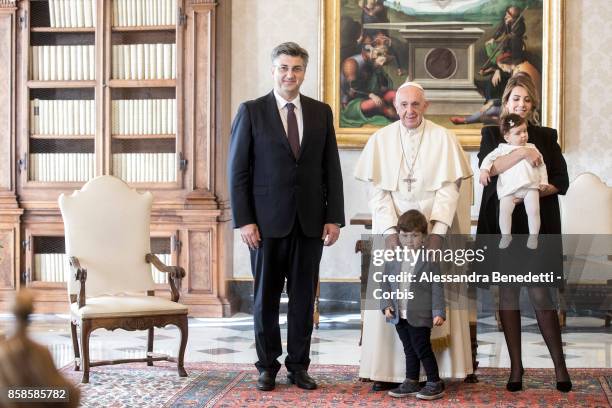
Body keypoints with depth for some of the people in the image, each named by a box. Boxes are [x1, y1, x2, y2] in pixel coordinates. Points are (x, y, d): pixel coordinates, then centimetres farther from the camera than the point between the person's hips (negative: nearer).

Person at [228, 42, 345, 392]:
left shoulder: (321, 112, 8)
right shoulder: (251, 112, 0)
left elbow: (332, 169, 8)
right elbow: (238, 171, -2)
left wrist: (334, 217, 1)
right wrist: (244, 220, -8)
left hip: (311, 221, 2)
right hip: (268, 221, -2)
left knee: (304, 297, 7)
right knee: (266, 297, 6)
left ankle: (299, 366, 16)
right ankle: (268, 366, 18)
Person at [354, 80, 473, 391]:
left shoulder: (443, 139, 1)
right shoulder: (380, 140, 4)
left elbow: (449, 189, -5)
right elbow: (377, 191, 0)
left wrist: (437, 232, -16)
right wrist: (391, 232, -12)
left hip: (434, 229, -1)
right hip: (392, 229, 1)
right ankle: (388, 370, 3)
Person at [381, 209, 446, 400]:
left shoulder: (430, 259, -7)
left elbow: (437, 288, -8)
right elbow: (386, 283, 10)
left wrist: (439, 312, -12)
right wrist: (387, 305, 0)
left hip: (420, 315, -5)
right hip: (399, 315, 5)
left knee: (422, 349, 0)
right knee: (409, 350, 14)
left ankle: (435, 383, 10)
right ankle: (411, 383, 23)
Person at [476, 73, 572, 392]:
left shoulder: (546, 136, 11)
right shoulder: (492, 134, 9)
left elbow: (561, 181, 5)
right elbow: (487, 167, -9)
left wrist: (535, 191, -11)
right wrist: (523, 152, -18)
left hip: (537, 225, -1)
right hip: (502, 225, 1)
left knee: (540, 294, -7)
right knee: (507, 293, 3)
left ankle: (560, 366, 1)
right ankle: (516, 366, 10)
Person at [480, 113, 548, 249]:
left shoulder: (532, 148, 19)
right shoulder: (502, 149, 14)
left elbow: (541, 165, 20)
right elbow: (489, 158, 9)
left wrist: (543, 181, 9)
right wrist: (484, 170, -10)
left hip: (530, 186, 1)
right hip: (509, 188, -1)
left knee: (533, 210, -15)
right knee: (504, 210, -18)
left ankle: (533, 236, 1)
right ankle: (505, 235, 0)